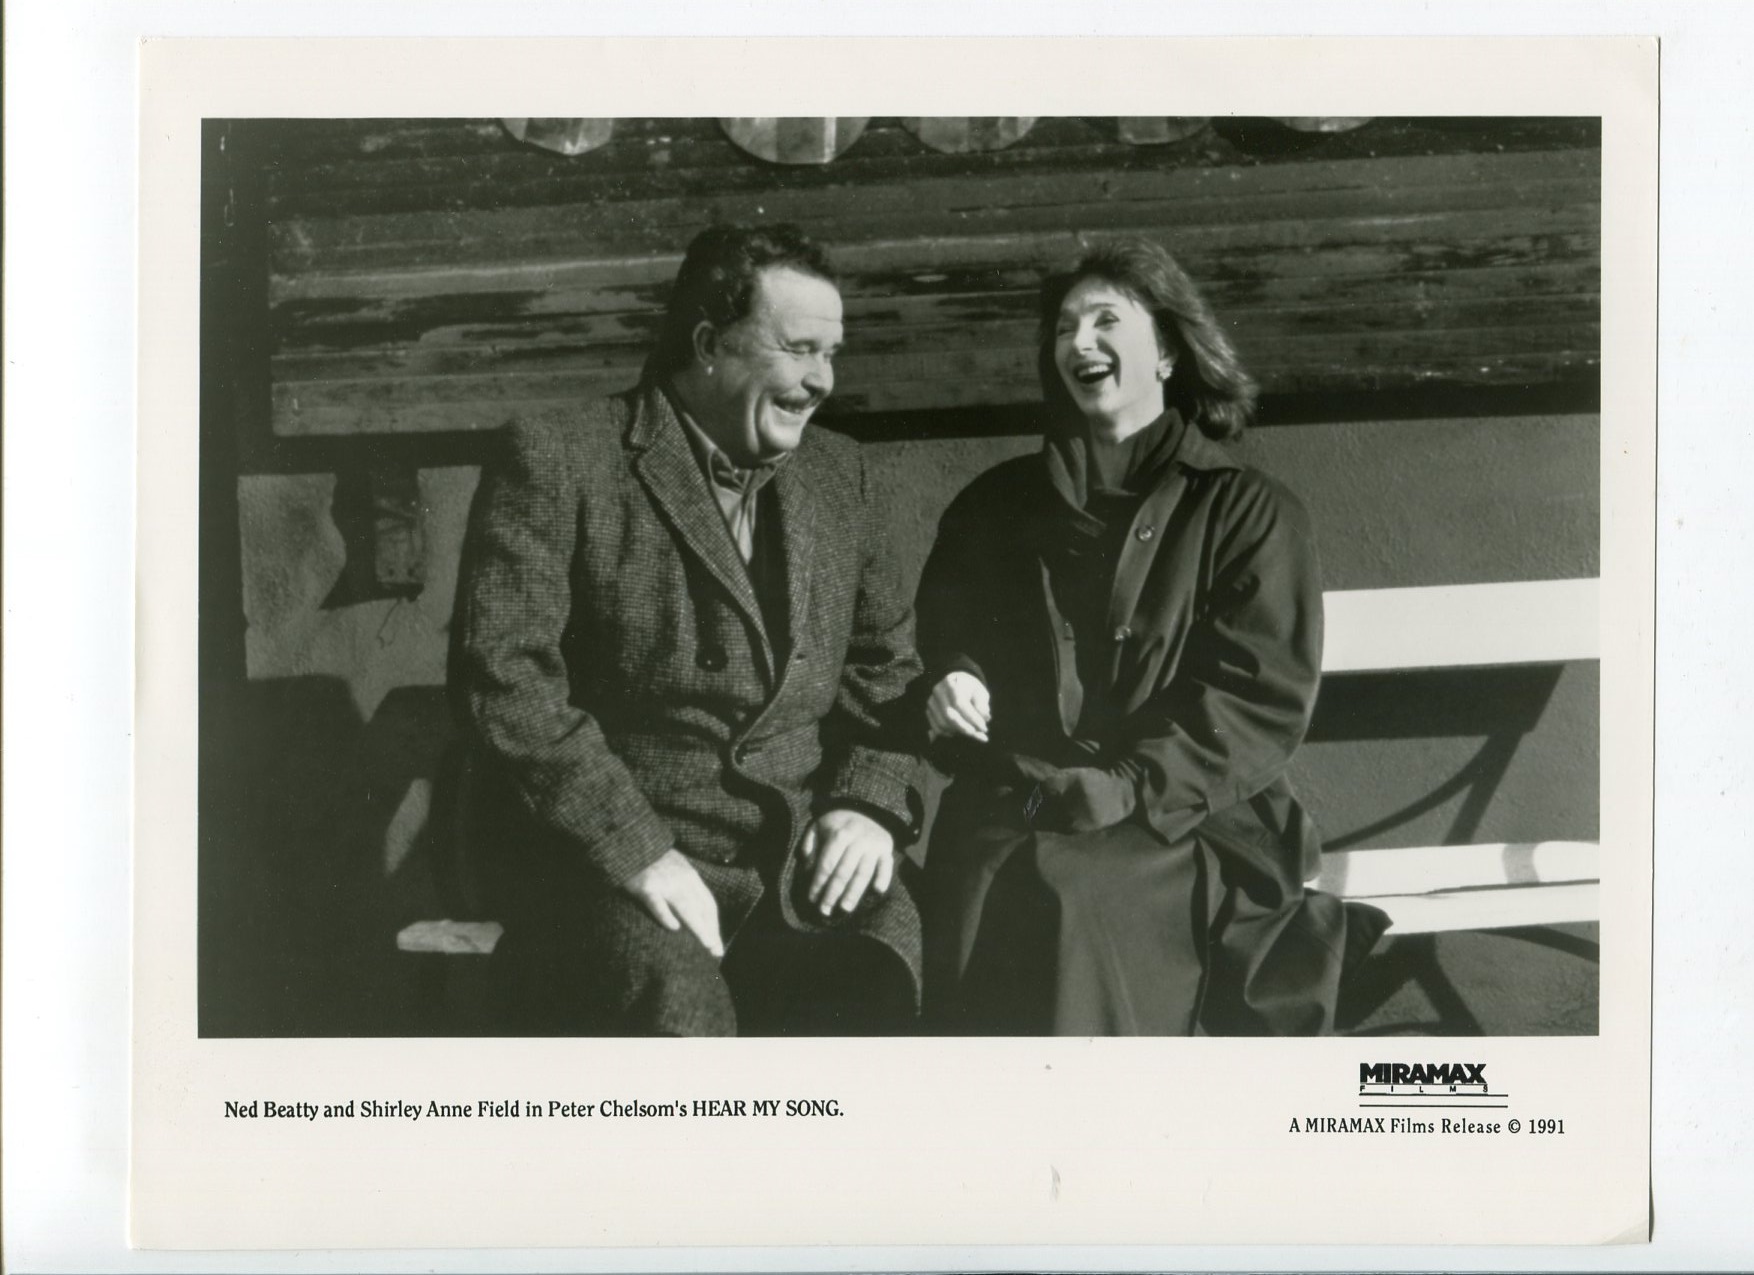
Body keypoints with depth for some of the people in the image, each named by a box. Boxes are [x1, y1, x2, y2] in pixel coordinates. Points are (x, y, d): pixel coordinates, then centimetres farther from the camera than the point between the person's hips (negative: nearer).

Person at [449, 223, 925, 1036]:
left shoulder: (835, 473, 18)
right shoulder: (556, 462, -1)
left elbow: (888, 664, 21)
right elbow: (502, 674, -9)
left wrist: (870, 802, 1)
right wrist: (634, 847, -17)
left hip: (804, 853, 4)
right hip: (597, 857, -4)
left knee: (874, 983, -27)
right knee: (678, 1012, -34)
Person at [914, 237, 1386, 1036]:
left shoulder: (1247, 511, 9)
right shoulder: (997, 504, 21)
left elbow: (1263, 701, -2)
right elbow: (938, 632, 28)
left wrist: (1121, 788, -15)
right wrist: (952, 679, 3)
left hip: (1179, 830, -3)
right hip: (1008, 816, 3)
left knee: (1061, 900, -34)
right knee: (990, 886, -31)